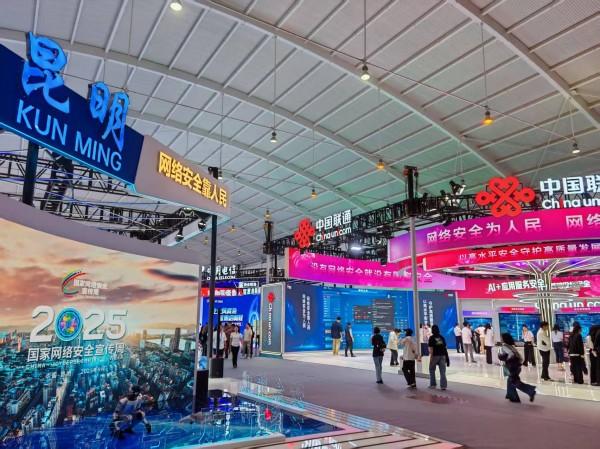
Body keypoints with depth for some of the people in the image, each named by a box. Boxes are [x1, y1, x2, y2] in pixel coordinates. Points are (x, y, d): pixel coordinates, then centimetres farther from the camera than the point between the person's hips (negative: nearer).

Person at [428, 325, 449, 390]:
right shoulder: (442, 337, 8)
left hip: (435, 355, -4)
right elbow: (445, 347, 10)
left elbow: (431, 348, -14)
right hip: (442, 355, 4)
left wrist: (431, 357, -15)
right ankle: (443, 385, 0)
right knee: (442, 371, 4)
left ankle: (432, 384, 16)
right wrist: (446, 356, 18)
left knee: (432, 370, 13)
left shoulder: (431, 338, -8)